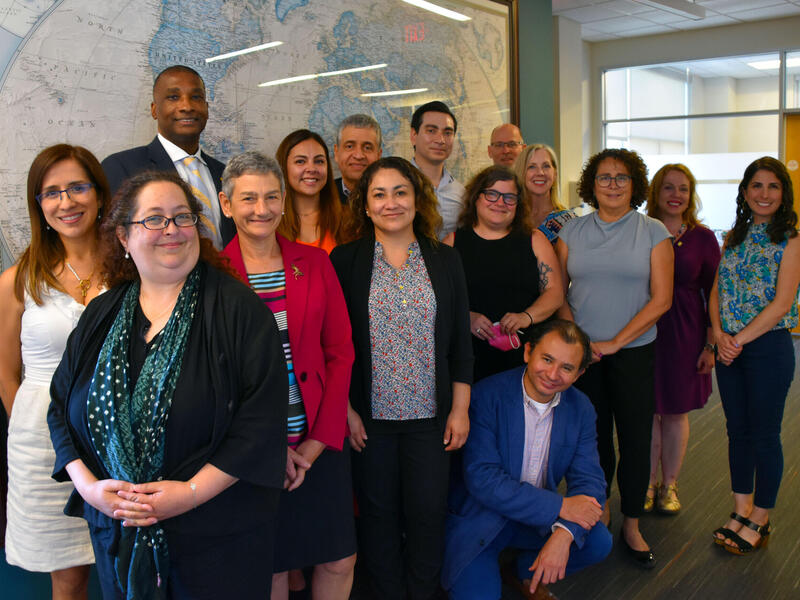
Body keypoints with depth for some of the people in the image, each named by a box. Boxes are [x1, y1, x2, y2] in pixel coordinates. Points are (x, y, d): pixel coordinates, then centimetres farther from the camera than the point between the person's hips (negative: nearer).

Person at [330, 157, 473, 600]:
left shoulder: (445, 261, 5)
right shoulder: (345, 261, 0)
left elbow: (460, 342, 5)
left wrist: (460, 409, 2)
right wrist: (346, 411, -5)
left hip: (430, 415, 1)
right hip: (369, 416, -1)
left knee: (428, 514, 6)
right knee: (378, 515, 10)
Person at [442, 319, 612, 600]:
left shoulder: (581, 409, -4)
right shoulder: (487, 396, -20)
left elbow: (589, 480, -9)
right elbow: (482, 479, -25)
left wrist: (563, 534, -29)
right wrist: (560, 506, -27)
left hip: (538, 518, 5)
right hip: (479, 518, -4)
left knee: (598, 542, -17)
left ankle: (528, 570, 11)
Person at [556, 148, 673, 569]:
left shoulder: (653, 232, 0)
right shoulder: (572, 231, 5)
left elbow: (661, 299, -4)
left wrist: (615, 342, -10)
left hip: (633, 351, -1)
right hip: (582, 352, 1)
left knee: (636, 438, 3)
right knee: (593, 436, 7)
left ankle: (631, 526, 20)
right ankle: (598, 514, 26)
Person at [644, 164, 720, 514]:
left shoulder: (702, 238, 1)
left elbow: (713, 294, 3)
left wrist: (710, 345, -1)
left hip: (684, 335, 0)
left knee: (675, 413, 10)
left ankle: (669, 485, 27)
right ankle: (649, 483, 24)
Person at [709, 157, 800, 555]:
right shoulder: (733, 238, 10)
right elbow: (716, 292, 8)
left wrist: (740, 339, -15)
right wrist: (719, 334, -8)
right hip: (730, 348, 5)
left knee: (764, 436, 4)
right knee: (738, 431, 13)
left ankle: (760, 521, 18)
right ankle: (741, 511, 26)